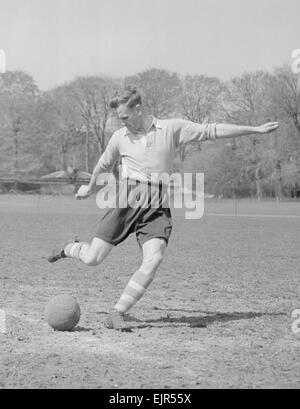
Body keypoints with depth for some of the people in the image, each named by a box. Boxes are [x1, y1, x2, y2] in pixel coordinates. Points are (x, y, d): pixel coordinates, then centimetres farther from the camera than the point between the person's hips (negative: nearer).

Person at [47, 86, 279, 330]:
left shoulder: (172, 129, 2)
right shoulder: (120, 137, 8)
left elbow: (212, 131, 4)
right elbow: (104, 165, 26)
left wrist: (256, 130, 4)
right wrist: (90, 187, 41)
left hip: (157, 207, -1)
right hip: (127, 200, 1)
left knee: (153, 260, -21)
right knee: (93, 259, -3)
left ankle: (116, 314, -11)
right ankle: (71, 249, 34)